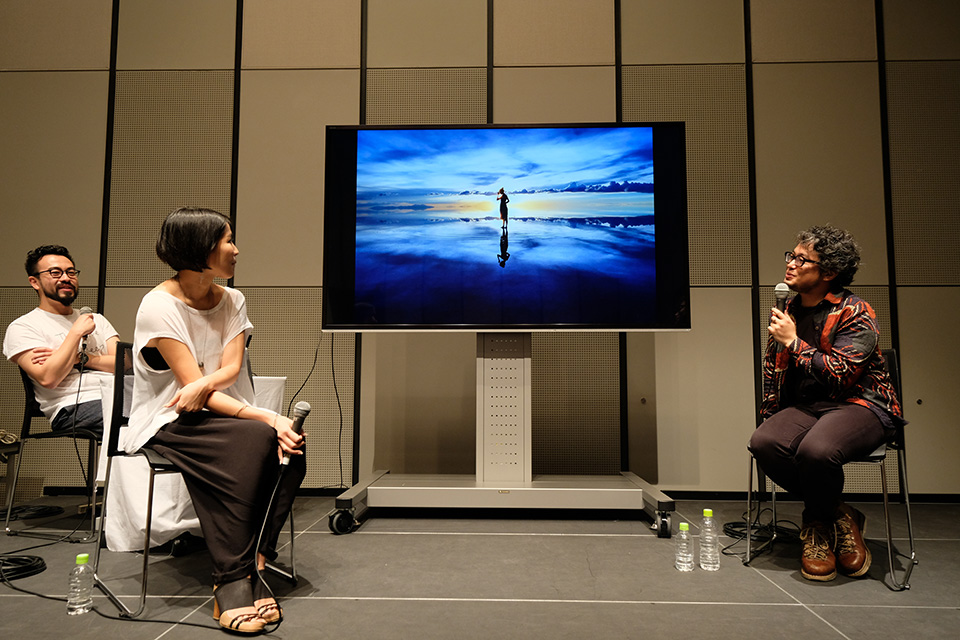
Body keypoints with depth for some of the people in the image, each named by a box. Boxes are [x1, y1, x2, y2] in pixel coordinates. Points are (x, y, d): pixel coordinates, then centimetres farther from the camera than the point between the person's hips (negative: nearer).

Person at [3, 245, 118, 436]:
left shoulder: (96, 319, 26)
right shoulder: (22, 327, 9)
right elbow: (48, 379, -8)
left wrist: (82, 358, -2)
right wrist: (77, 332, -1)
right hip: (74, 406, -5)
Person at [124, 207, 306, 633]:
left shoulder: (231, 301, 8)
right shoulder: (159, 306, -12)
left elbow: (232, 368, -3)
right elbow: (192, 385, -19)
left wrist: (203, 383, -28)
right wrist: (268, 418, -28)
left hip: (218, 417, 6)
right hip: (168, 424, -5)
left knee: (291, 446, -24)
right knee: (254, 439, -33)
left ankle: (254, 562, -17)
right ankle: (232, 582, -26)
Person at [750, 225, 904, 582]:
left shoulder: (855, 313, -8)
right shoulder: (786, 313, 12)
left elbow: (841, 374, -19)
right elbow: (772, 375, 20)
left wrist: (794, 342, -15)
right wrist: (768, 420, 18)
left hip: (859, 404, -5)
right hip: (805, 406, 6)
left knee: (816, 451, -36)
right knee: (763, 443, -26)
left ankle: (819, 524, -1)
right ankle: (836, 517, -4)